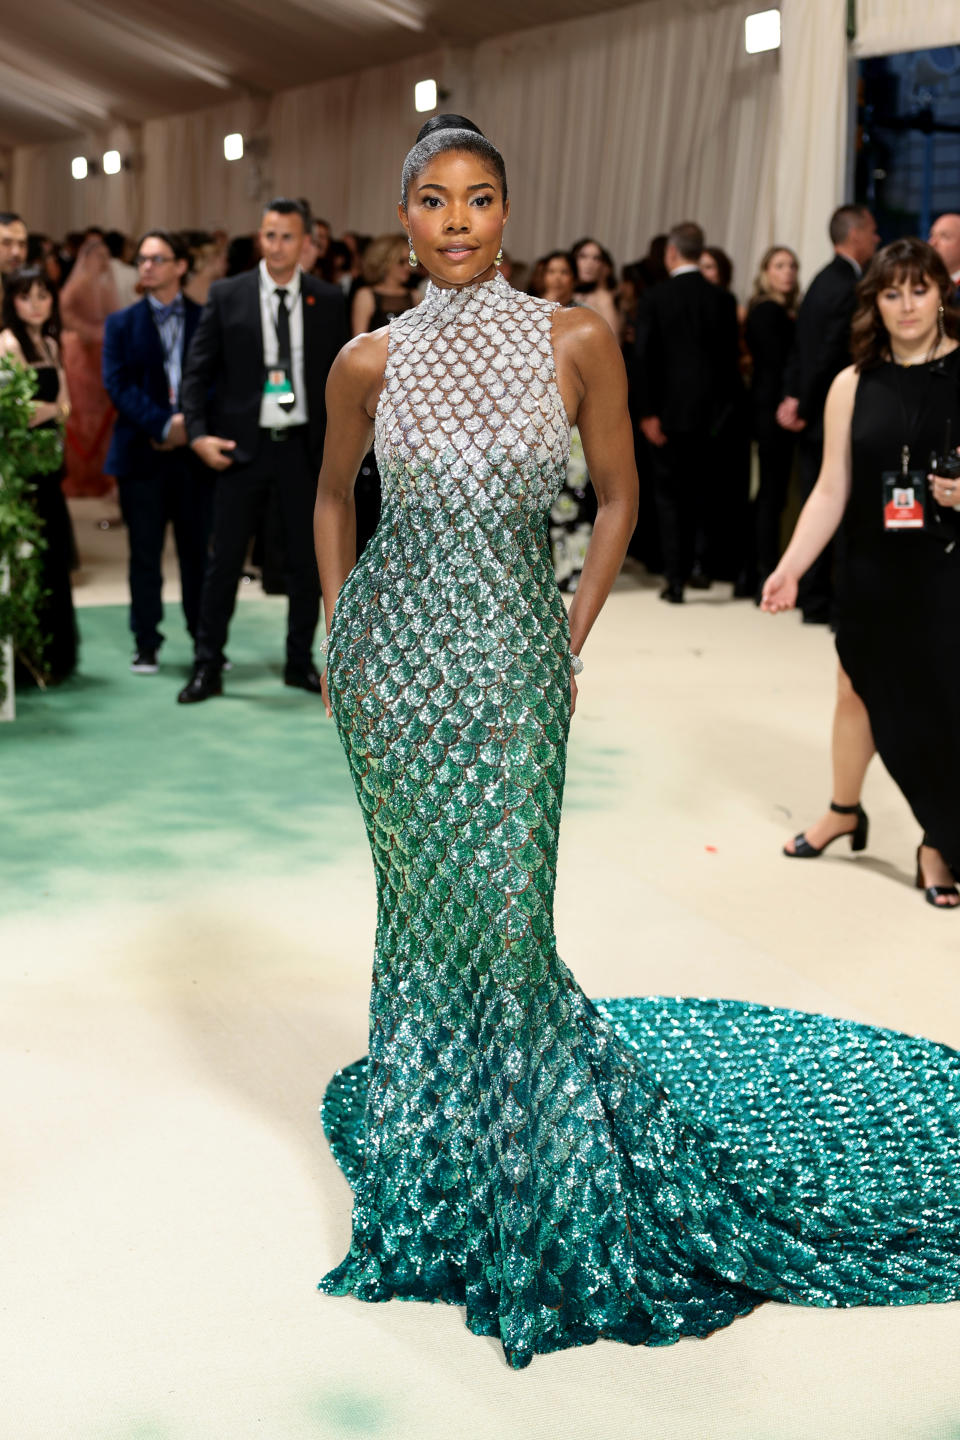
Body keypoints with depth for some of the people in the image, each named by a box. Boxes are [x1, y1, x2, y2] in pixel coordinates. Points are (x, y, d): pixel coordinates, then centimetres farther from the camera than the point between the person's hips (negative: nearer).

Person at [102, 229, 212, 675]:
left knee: (198, 551, 3)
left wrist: (191, 424, -15)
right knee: (144, 553, 3)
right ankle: (146, 644, 10)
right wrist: (163, 424, -15)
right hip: (142, 452, 0)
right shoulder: (121, 324, 9)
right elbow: (118, 384, -2)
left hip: (193, 453, 0)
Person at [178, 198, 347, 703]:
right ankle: (207, 667, 11)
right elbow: (197, 370, 1)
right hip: (242, 448, -1)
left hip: (304, 448, 2)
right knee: (223, 561, 1)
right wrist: (198, 433, -10)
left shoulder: (327, 301, 5)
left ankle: (301, 662, 23)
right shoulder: (227, 296, 0)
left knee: (307, 562, 8)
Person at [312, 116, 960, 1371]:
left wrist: (573, 640, 1)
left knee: (502, 912, 0)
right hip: (393, 651, 2)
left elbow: (618, 498, 4)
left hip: (510, 657, -1)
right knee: (422, 901, 11)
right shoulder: (371, 362, 0)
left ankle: (525, 1147, 23)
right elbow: (334, 495, 15)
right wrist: (338, 631, 10)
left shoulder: (577, 341, -4)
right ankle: (425, 1118, 32)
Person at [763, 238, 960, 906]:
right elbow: (831, 491, 1)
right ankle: (844, 810, 37)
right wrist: (790, 568, -7)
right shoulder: (854, 385, 2)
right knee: (865, 694, 14)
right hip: (875, 573, 2)